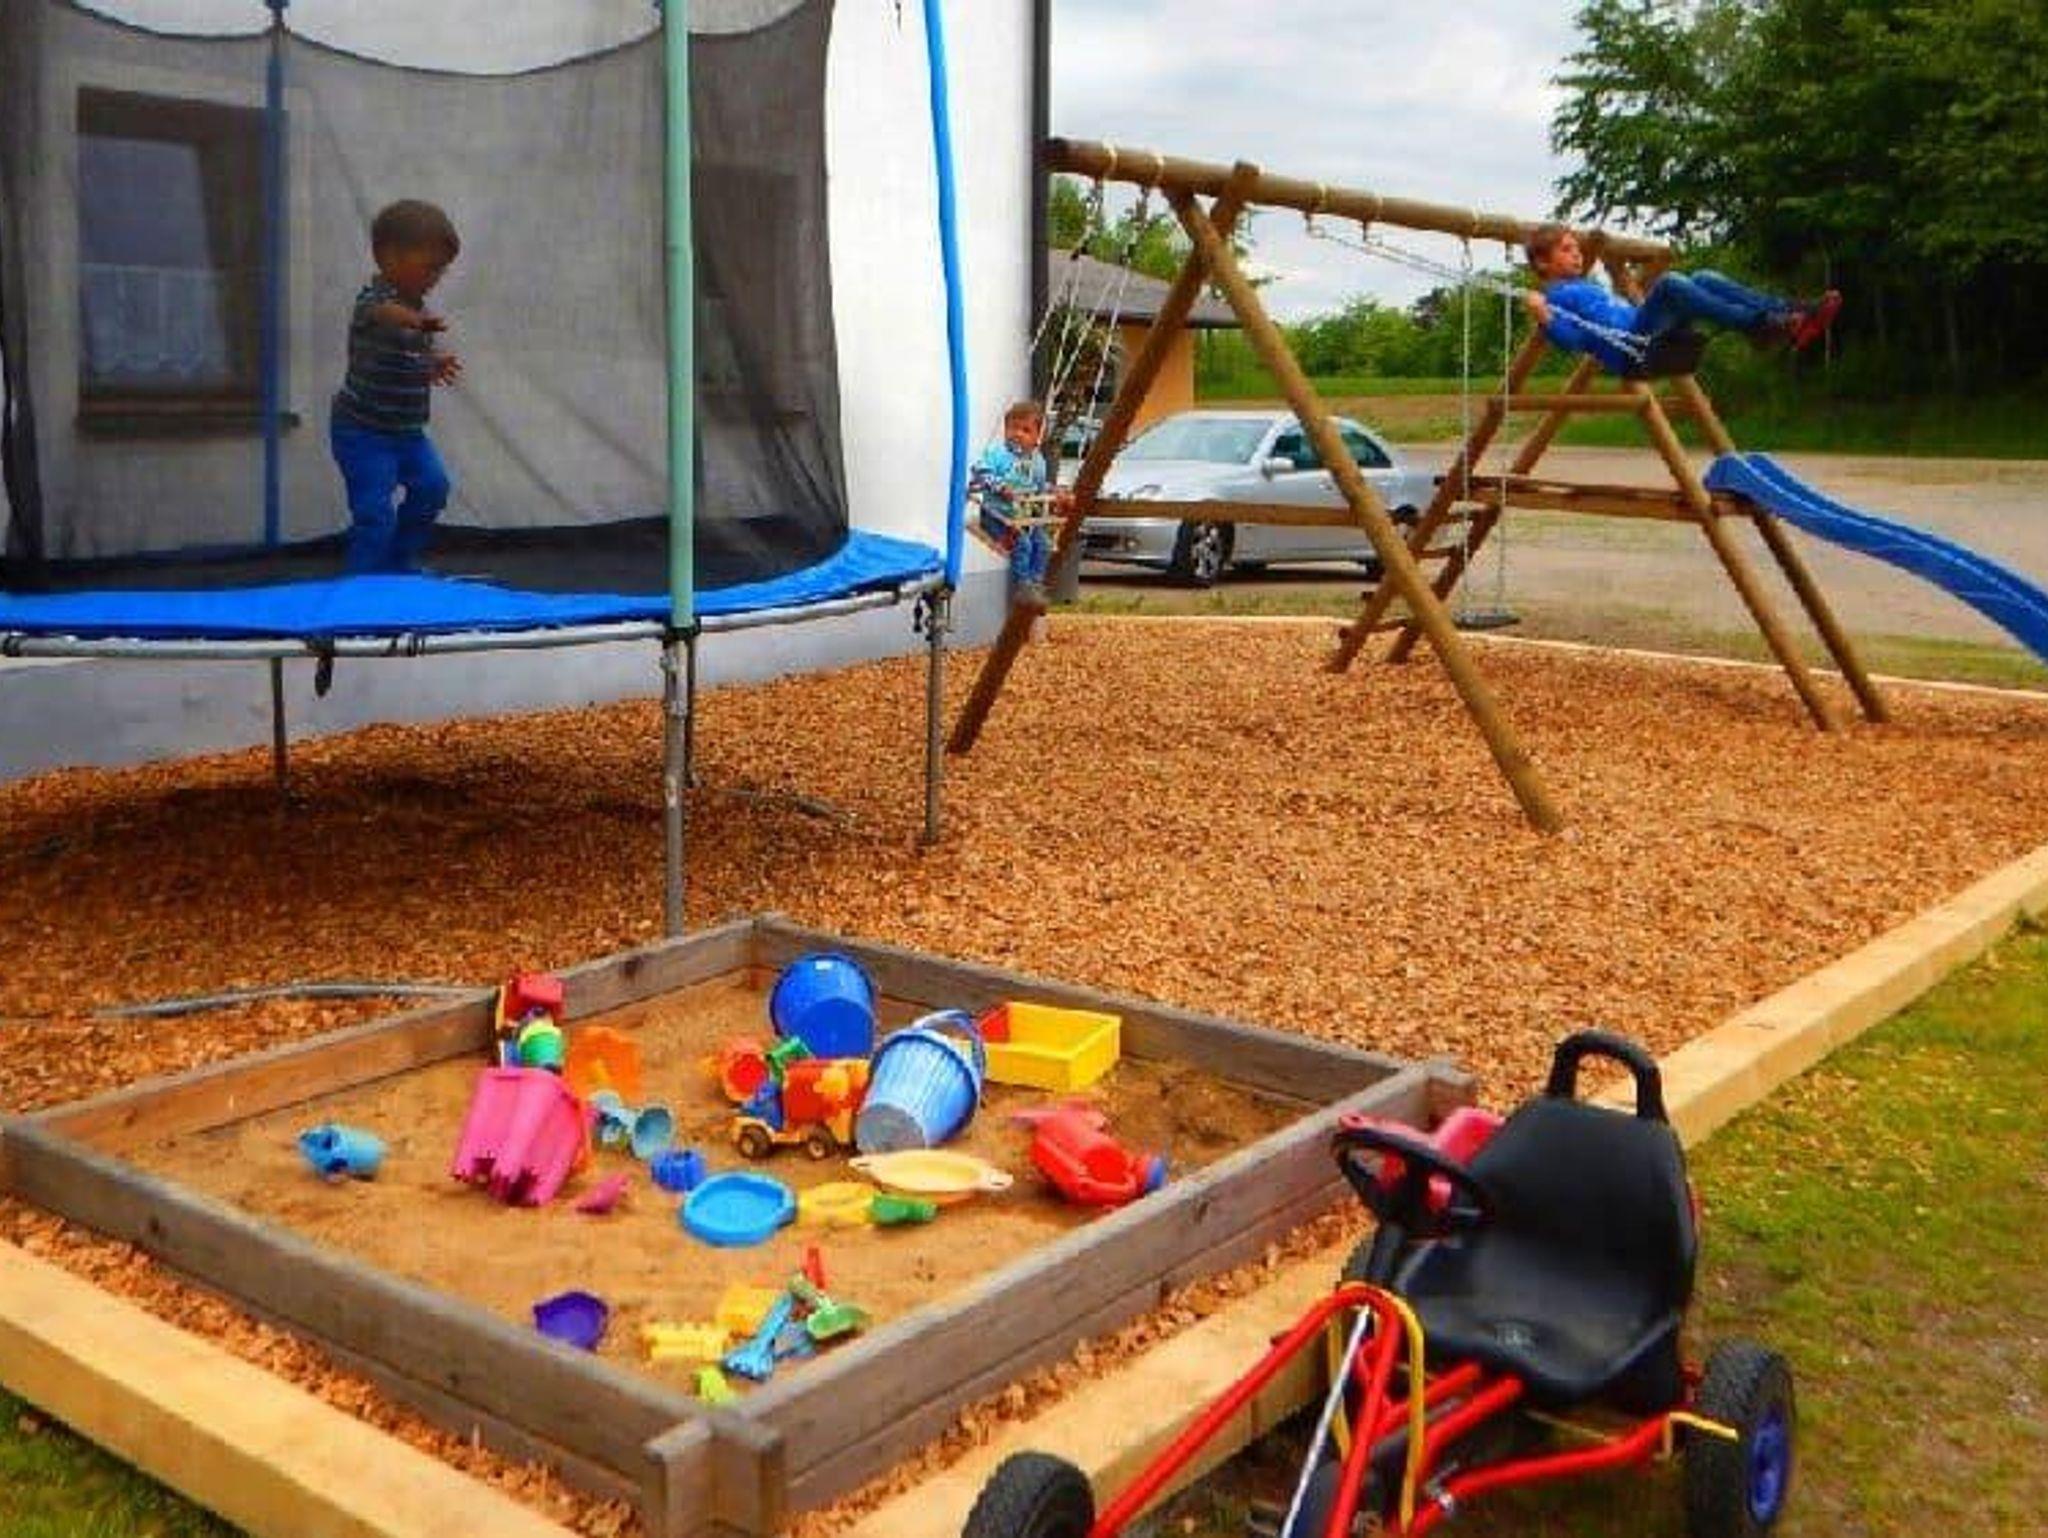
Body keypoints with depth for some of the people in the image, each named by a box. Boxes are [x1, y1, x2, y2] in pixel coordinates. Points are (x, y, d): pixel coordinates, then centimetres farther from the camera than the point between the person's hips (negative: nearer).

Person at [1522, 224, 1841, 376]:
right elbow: (1572, 339, -8)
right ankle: (1759, 325, -41)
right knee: (1669, 283, -27)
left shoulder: (1588, 285, 34)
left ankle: (1794, 315, -23)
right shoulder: (1554, 295, 8)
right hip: (1629, 347, -9)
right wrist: (1543, 318, -22)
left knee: (1704, 280, -6)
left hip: (1649, 336, 9)